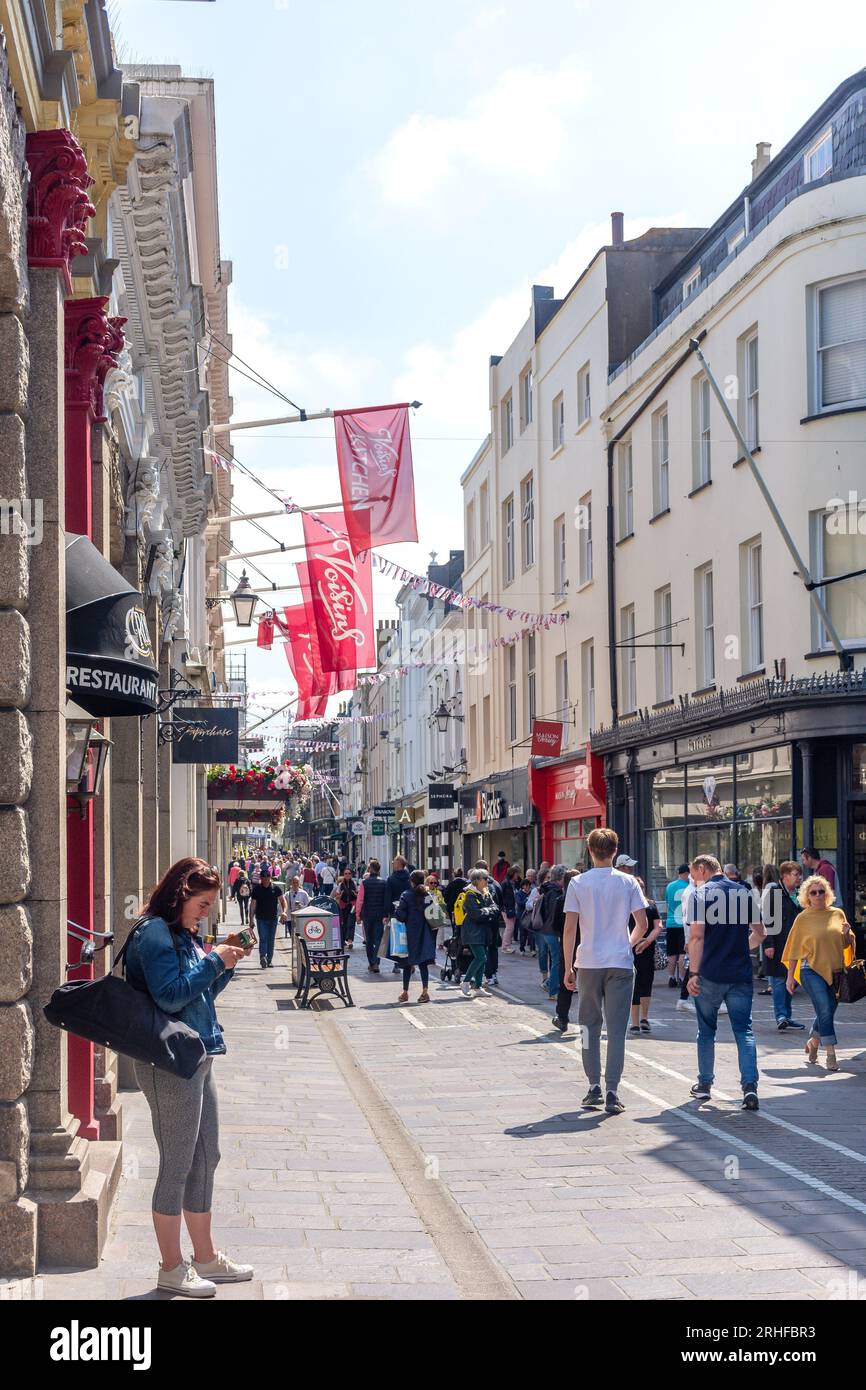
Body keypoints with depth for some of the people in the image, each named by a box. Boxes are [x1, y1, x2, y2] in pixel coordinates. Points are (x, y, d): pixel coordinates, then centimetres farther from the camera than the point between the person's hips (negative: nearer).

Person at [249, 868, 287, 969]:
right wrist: (251, 919, -6)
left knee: (271, 940, 9)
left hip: (273, 918, 2)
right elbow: (252, 905, -1)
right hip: (261, 918, -2)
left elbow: (282, 900, 3)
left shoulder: (276, 888, 1)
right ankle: (263, 957, -26)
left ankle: (269, 960, 18)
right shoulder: (257, 889, -2)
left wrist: (284, 911, -16)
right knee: (263, 939, -13)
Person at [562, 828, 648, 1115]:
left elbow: (570, 928, -4)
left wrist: (568, 967, 2)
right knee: (616, 1029, 2)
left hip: (588, 963, 0)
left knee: (590, 1026, 13)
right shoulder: (628, 882, 0)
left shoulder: (578, 883, -2)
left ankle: (594, 1088, 14)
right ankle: (612, 1093, -3)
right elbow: (642, 924, -1)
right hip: (620, 963, 0)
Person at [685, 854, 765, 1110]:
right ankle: (750, 1086, -13)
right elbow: (759, 933, 11)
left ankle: (704, 1084, 22)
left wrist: (693, 973, -12)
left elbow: (697, 935, -14)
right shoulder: (745, 893, 8)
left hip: (710, 974, -3)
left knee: (706, 1031, 13)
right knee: (744, 1031, 2)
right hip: (741, 974, 3)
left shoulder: (699, 895, -6)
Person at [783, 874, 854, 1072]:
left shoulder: (837, 914, 7)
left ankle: (813, 1043, 35)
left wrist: (847, 933, -8)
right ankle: (831, 1054, -9)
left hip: (834, 970, 4)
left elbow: (845, 944, 15)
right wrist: (790, 976, 1)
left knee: (827, 1011, 11)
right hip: (812, 970, -4)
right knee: (825, 1011, -12)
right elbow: (795, 948, 2)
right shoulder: (803, 918, -2)